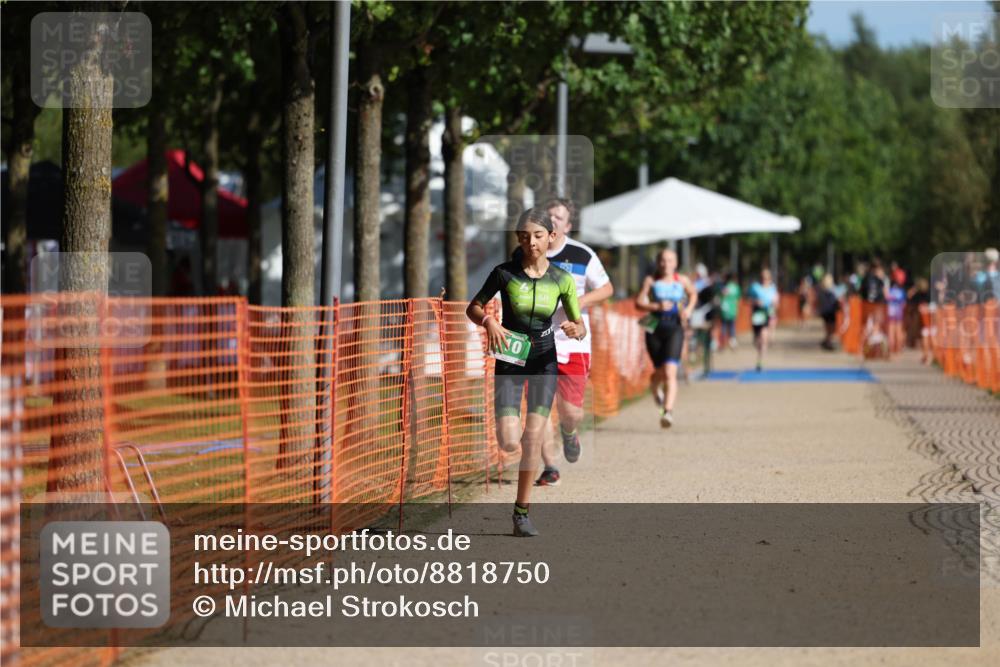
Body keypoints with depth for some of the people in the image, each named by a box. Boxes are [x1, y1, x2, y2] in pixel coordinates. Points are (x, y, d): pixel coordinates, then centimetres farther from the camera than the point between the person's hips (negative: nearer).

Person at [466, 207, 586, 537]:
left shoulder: (562, 280, -5)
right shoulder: (504, 273, -9)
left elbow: (581, 326, 2)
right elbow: (473, 307, 1)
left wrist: (576, 330, -22)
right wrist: (488, 321, -21)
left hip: (544, 361, 1)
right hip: (509, 360, -1)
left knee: (534, 437, -6)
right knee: (509, 442, -12)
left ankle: (522, 512, 6)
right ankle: (511, 430, 27)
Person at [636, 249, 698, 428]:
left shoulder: (682, 281, 4)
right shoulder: (651, 281, 1)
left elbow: (693, 294, 24)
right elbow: (638, 302, -3)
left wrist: (689, 309, 5)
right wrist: (656, 306, -18)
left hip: (674, 328, -1)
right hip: (655, 329, 1)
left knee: (670, 372, -17)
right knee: (660, 371, 11)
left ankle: (668, 411, -24)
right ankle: (654, 386, 50)